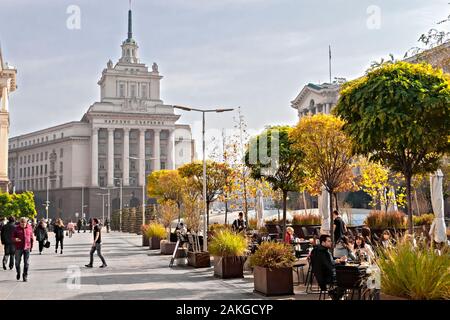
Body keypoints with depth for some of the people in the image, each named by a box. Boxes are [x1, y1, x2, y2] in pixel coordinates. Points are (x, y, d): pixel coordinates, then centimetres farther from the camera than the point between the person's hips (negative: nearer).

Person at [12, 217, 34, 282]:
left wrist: (31, 246, 10)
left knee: (26, 263, -1)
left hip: (27, 247, 0)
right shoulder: (16, 228, -1)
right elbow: (13, 237, 3)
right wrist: (15, 239, -20)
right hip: (18, 248, 0)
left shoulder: (29, 227, 2)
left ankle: (25, 276, 9)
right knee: (17, 262, 7)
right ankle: (18, 273, 34)